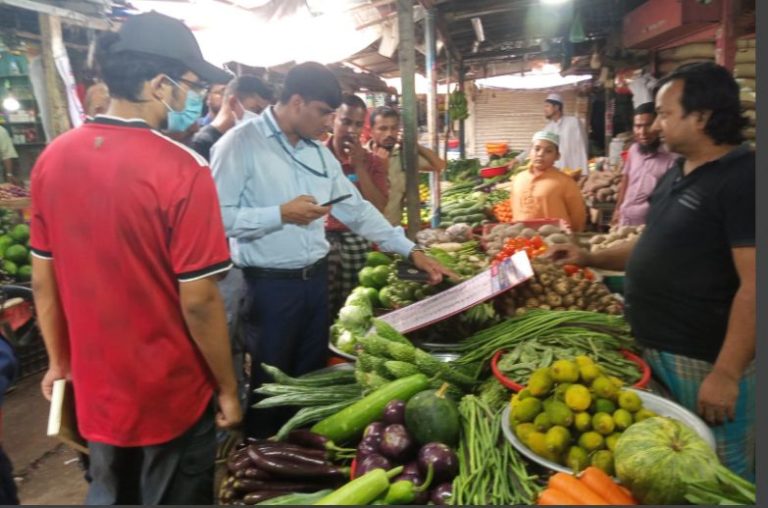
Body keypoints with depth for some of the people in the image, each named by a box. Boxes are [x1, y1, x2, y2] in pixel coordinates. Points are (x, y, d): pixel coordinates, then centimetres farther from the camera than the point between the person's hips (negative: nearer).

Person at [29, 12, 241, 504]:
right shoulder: (182, 169, -24)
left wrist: (59, 360, 16)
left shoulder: (53, 158, -5)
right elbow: (199, 302, -22)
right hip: (172, 393, -5)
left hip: (96, 389, 5)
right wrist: (228, 388, -8)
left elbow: (43, 282, 2)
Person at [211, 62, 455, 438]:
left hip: (316, 279, 7)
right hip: (269, 285, -6)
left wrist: (411, 252, 6)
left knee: (313, 375, 19)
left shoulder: (320, 152, 9)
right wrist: (281, 214, -20)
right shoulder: (240, 144, -12)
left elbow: (356, 209, 10)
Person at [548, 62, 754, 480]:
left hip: (707, 363, -8)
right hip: (654, 349, 9)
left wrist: (727, 373, -25)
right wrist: (590, 259, 9)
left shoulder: (742, 179, -17)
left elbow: (753, 285, -22)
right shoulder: (677, 173, 10)